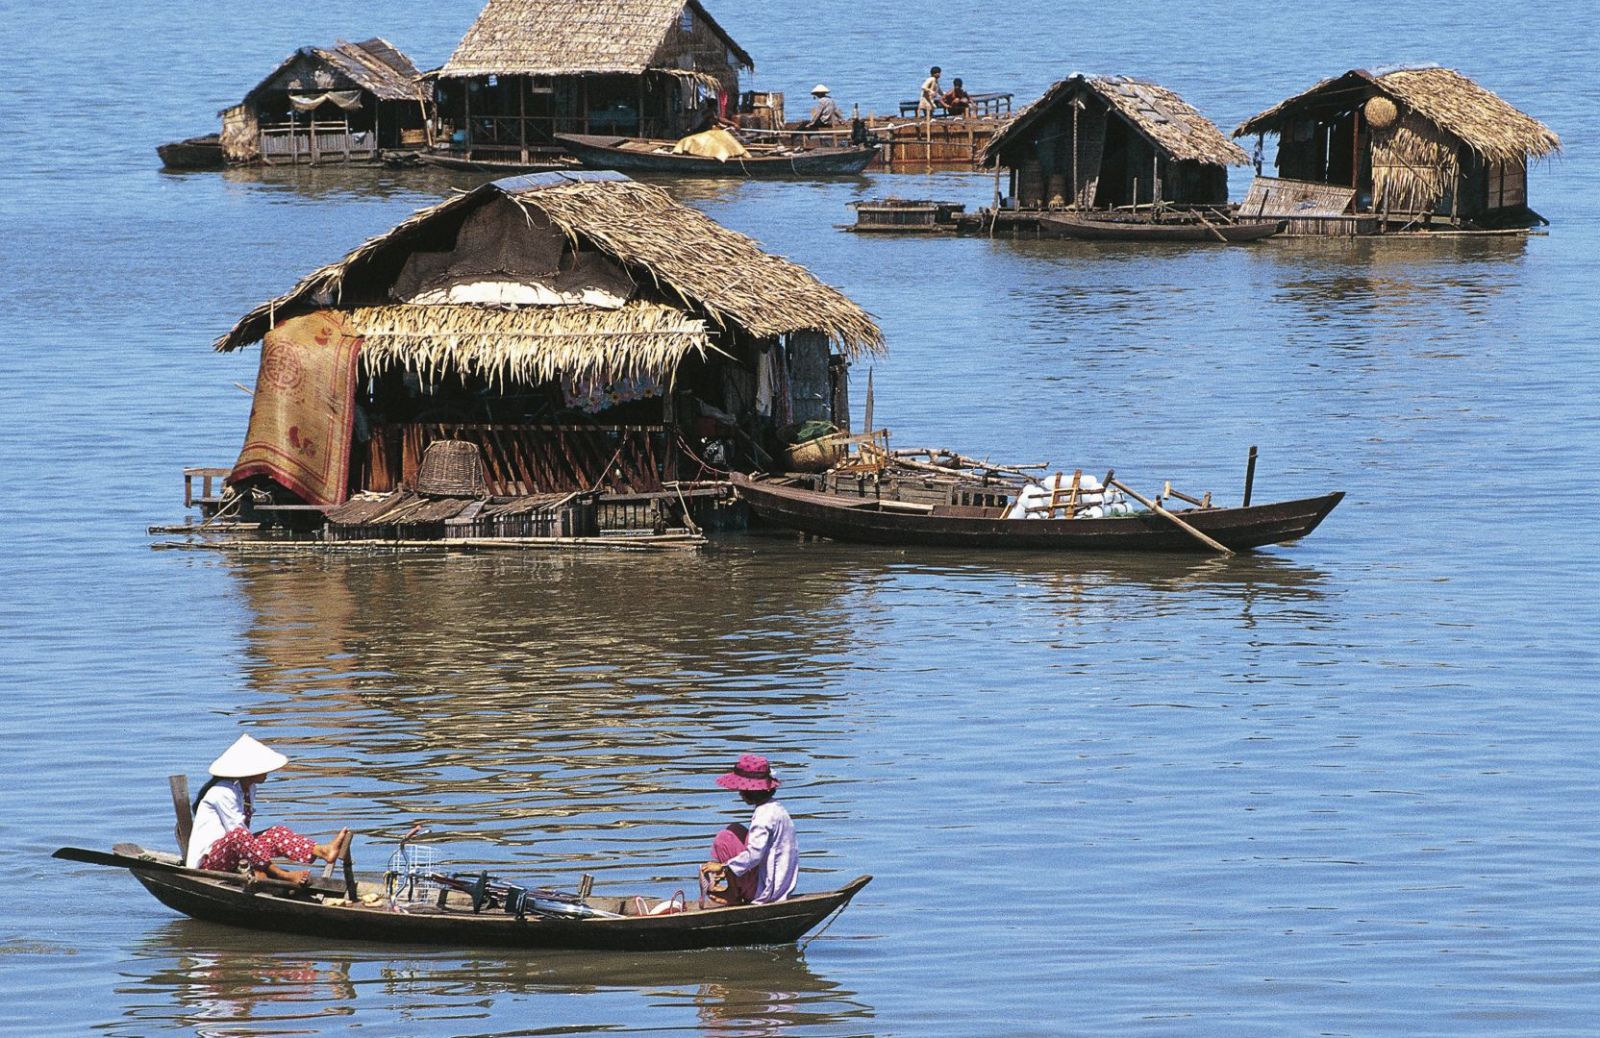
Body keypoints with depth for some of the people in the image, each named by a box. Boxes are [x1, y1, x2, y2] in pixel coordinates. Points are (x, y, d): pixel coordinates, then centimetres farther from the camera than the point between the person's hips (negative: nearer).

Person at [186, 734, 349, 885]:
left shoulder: (249, 789, 9)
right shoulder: (223, 793, -20)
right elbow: (236, 831, -23)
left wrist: (257, 865, -2)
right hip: (208, 859, -9)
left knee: (277, 834, -9)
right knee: (236, 836, -38)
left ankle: (323, 851, -32)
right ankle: (285, 876, -46)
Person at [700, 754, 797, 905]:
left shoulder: (764, 815, -21)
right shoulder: (777, 808, 11)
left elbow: (754, 854, -29)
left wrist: (724, 867, -20)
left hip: (766, 891, -10)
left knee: (724, 838, -7)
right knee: (736, 830, 18)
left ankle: (733, 897, 0)